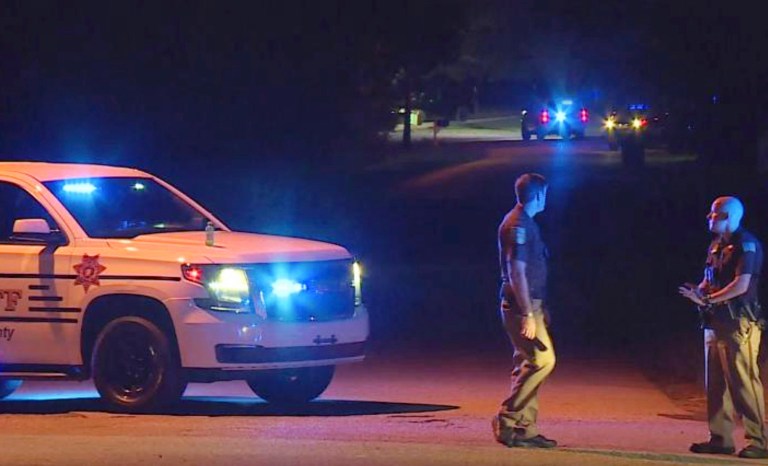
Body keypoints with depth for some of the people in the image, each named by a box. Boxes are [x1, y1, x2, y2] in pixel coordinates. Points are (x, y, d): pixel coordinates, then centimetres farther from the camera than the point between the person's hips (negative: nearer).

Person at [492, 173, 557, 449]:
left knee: (528, 365, 10)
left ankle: (524, 429, 11)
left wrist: (538, 309, 25)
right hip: (522, 305, -11)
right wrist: (528, 315, -22)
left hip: (528, 304, 11)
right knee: (542, 359, -14)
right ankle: (507, 420, -13)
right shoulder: (518, 226, -15)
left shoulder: (523, 222, 17)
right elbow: (516, 273, -20)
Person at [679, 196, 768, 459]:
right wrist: (698, 292, 0)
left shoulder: (746, 245, -9)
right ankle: (721, 438, 15)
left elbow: (741, 285, -18)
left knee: (743, 382, -12)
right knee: (716, 383, 9)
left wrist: (708, 299, -16)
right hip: (715, 323, 9)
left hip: (739, 323, -9)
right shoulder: (716, 246, 18)